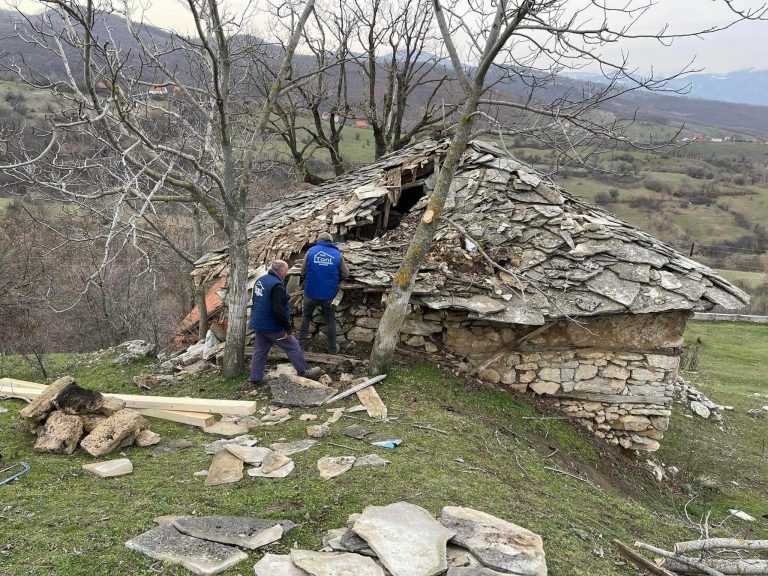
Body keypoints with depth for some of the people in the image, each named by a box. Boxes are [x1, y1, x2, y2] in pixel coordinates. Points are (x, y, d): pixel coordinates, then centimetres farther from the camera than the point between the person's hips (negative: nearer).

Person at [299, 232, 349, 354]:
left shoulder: (310, 251, -3)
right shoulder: (337, 254, -2)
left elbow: (303, 272, 3)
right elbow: (345, 274, 5)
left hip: (311, 293, 0)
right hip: (329, 295, 0)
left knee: (306, 317, 23)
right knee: (330, 321, 15)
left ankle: (302, 343, 24)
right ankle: (332, 349, 19)